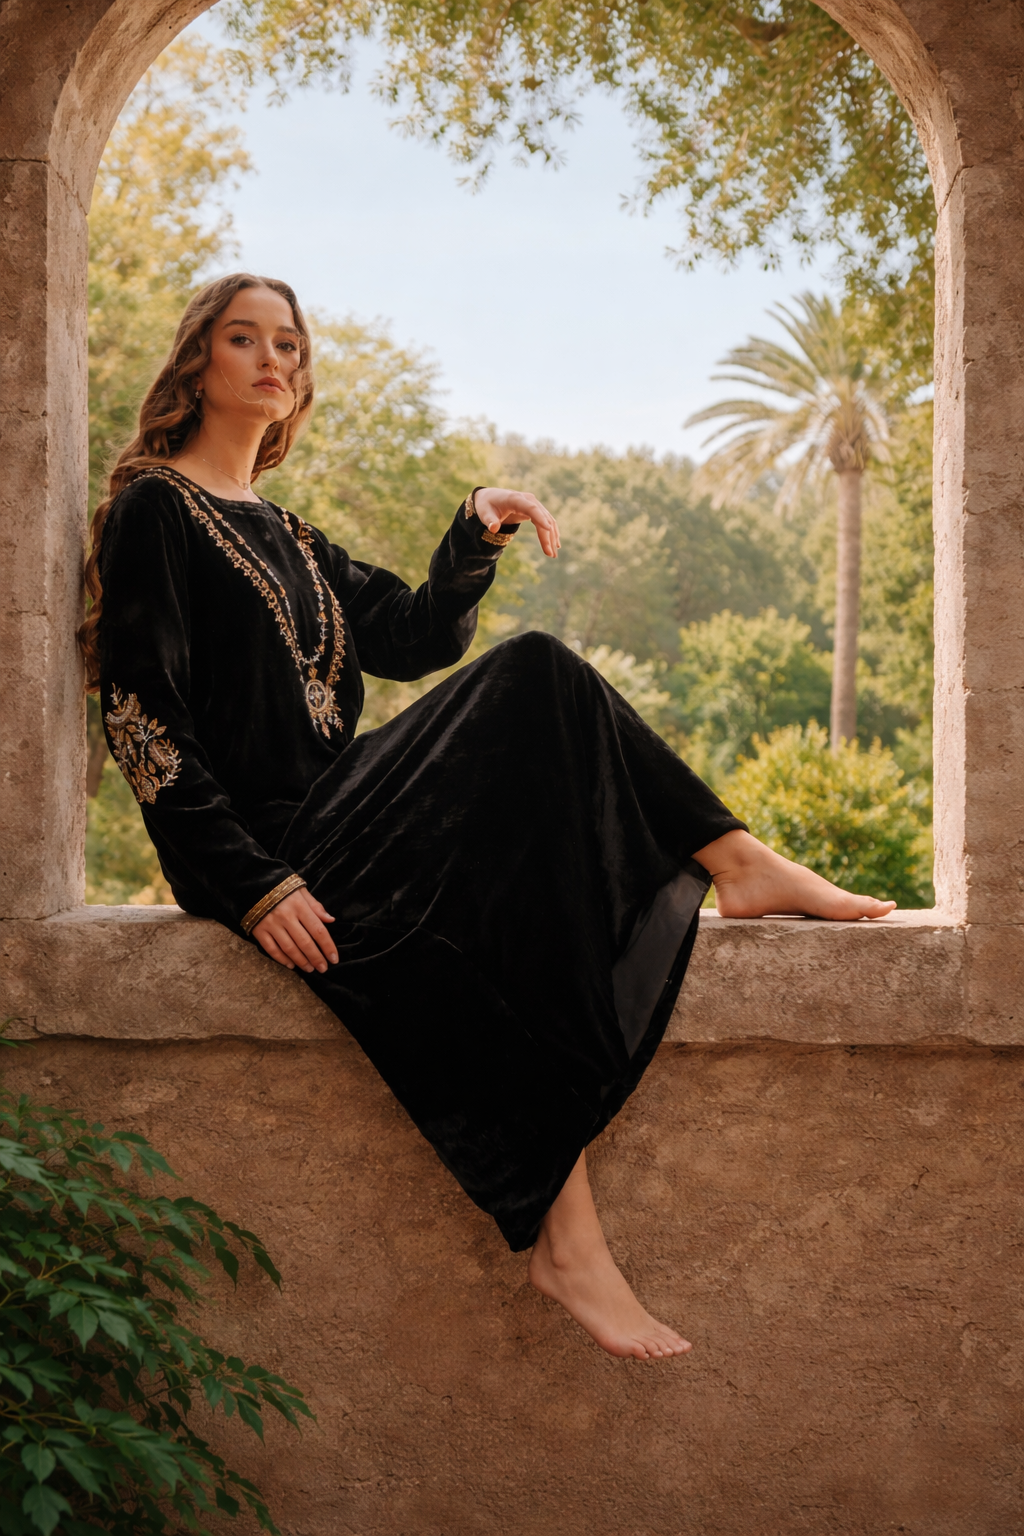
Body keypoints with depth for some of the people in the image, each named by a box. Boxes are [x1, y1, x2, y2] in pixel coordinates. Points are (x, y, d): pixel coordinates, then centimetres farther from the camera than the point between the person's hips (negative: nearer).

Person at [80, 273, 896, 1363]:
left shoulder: (280, 533, 22)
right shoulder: (154, 509, -2)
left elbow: (412, 639, 13)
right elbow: (142, 721, -12)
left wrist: (476, 536, -7)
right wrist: (254, 885, -22)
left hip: (336, 816, 7)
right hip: (264, 851, -7)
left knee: (535, 679, -11)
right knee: (513, 921, -24)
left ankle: (739, 868, -12)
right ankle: (563, 1242, -21)